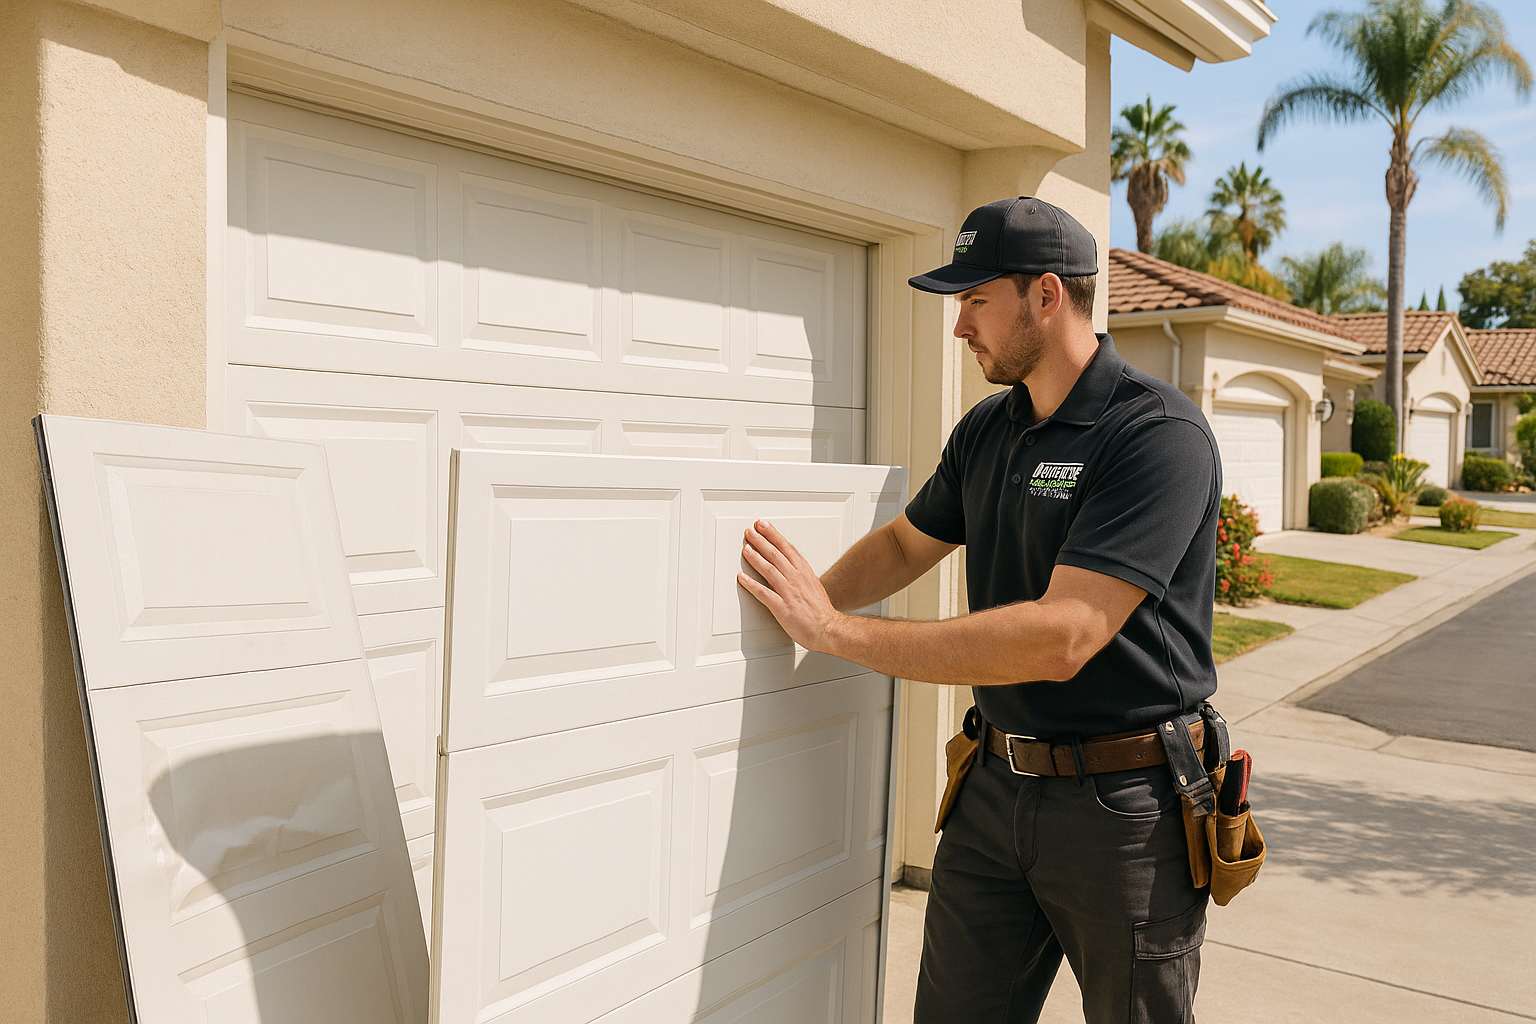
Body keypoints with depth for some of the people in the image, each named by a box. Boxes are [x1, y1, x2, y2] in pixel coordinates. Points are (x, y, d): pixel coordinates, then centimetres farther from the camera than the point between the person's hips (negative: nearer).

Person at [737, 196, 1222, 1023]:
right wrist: (805, 602, -2)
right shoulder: (986, 430, 5)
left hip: (1124, 804, -6)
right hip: (995, 786, 6)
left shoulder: (1160, 434, -19)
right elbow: (906, 543, 19)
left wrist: (837, 632, -24)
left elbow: (1060, 637, -28)